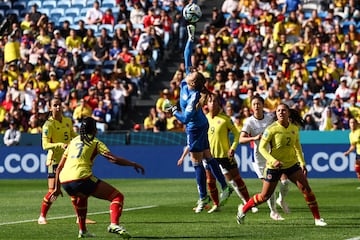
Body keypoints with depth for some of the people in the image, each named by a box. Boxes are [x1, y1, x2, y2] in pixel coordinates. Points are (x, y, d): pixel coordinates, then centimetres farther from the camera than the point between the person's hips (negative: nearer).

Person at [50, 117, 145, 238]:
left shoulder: (73, 141, 26)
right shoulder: (95, 142, 10)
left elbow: (59, 167, 25)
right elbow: (113, 159, -2)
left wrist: (57, 187, 32)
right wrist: (133, 164, 7)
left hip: (64, 181, 6)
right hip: (81, 178, -6)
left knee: (80, 196, 41)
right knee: (117, 196, -3)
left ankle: (82, 230, 35)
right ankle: (114, 224, -29)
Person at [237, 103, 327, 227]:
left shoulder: (294, 129, 1)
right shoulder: (272, 129, -15)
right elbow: (261, 148, -16)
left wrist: (302, 163, 5)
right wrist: (273, 160, -28)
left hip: (292, 164, 4)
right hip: (274, 166, -4)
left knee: (306, 189, -9)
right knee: (264, 196, 2)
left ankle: (317, 219, -1)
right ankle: (243, 209, 27)